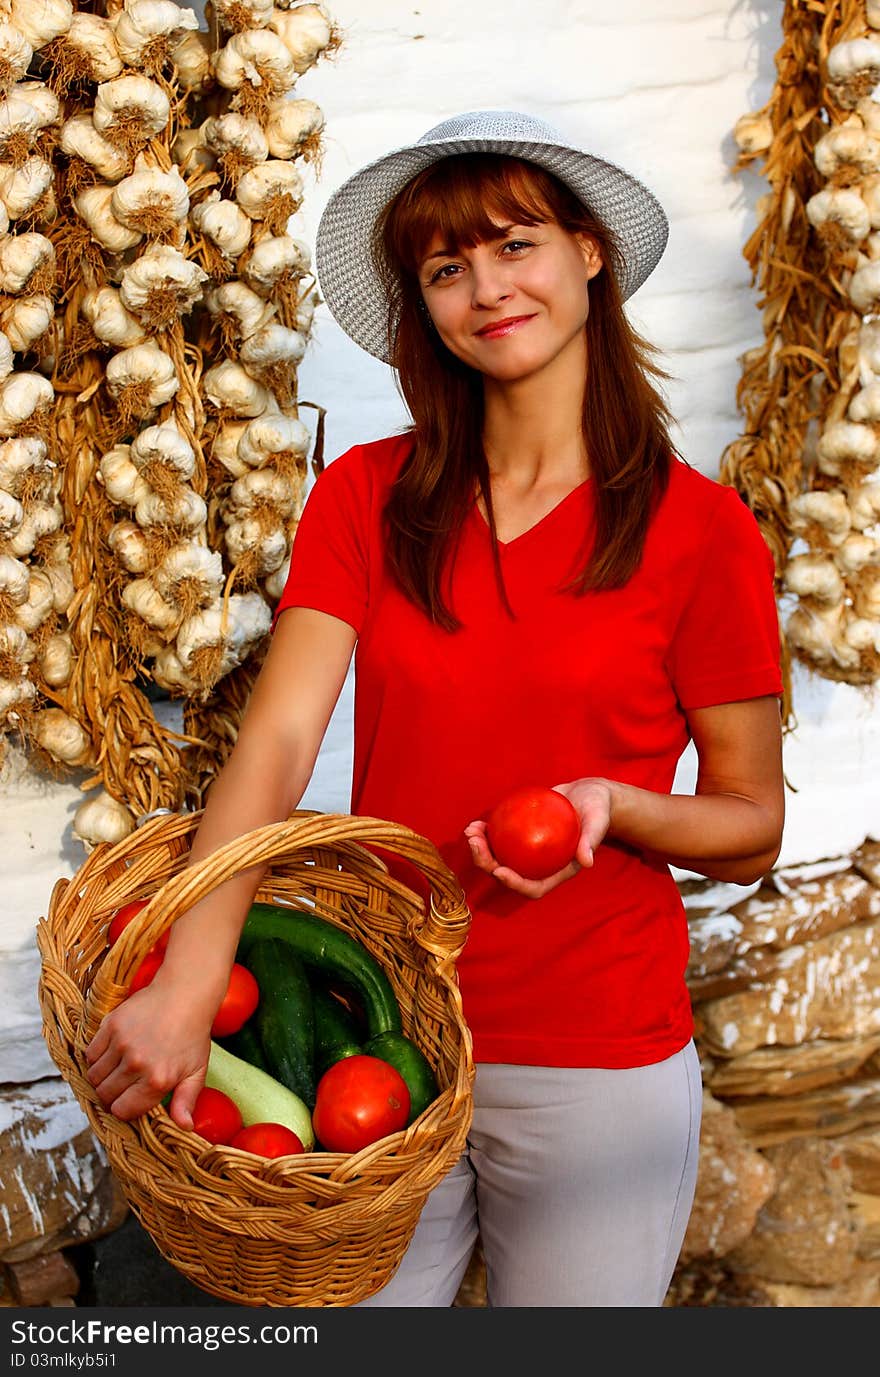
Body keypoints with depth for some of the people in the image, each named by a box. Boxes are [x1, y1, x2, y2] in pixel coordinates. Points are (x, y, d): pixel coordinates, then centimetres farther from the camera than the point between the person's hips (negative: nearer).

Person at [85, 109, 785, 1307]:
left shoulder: (700, 533, -9)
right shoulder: (366, 498, -2)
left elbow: (751, 833, -2)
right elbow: (276, 743, -13)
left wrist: (612, 803, -22)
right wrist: (187, 985, -26)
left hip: (596, 1065, -1)